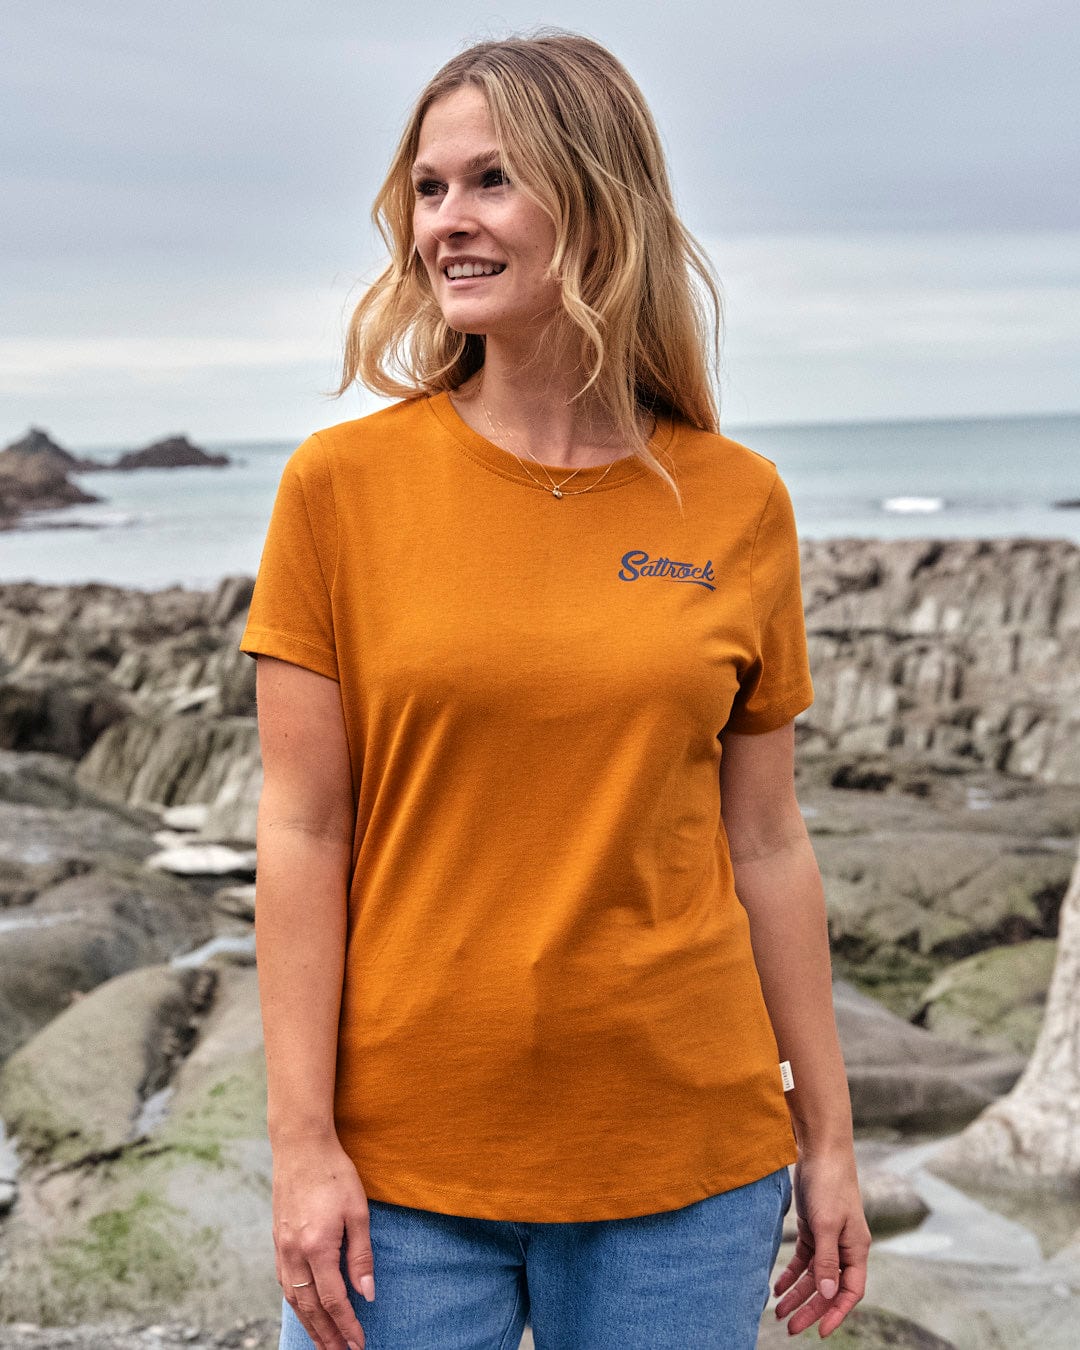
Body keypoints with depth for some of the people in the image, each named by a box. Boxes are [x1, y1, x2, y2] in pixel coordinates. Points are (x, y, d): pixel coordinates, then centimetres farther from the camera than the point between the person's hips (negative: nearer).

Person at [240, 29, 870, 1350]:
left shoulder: (737, 503, 0)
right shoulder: (342, 484, -4)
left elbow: (764, 845, 4)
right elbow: (302, 834, -4)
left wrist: (827, 1137, 7)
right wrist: (302, 1142, -7)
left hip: (685, 1159, 1)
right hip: (404, 1155, -1)